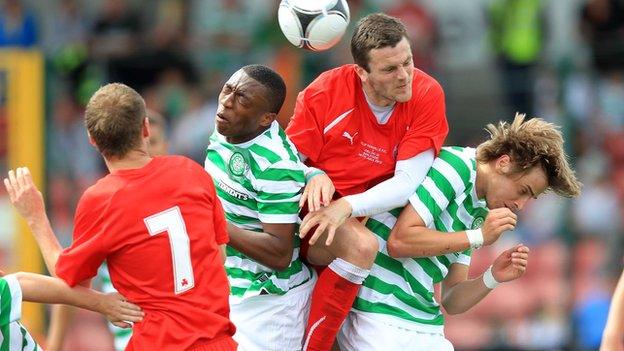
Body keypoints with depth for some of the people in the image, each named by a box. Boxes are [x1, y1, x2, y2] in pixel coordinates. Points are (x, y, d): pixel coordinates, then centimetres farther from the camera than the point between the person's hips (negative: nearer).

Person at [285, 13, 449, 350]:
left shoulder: (426, 95, -12)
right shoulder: (325, 91, -13)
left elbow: (406, 183, -16)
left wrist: (347, 206, -30)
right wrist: (313, 177, -28)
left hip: (364, 217, 3)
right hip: (311, 215, -3)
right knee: (361, 246, -30)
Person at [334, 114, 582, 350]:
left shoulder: (478, 213, 14)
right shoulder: (456, 164, -8)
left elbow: (451, 302, 14)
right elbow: (399, 241, -19)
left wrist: (492, 279, -4)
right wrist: (480, 236, -14)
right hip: (379, 318, -8)